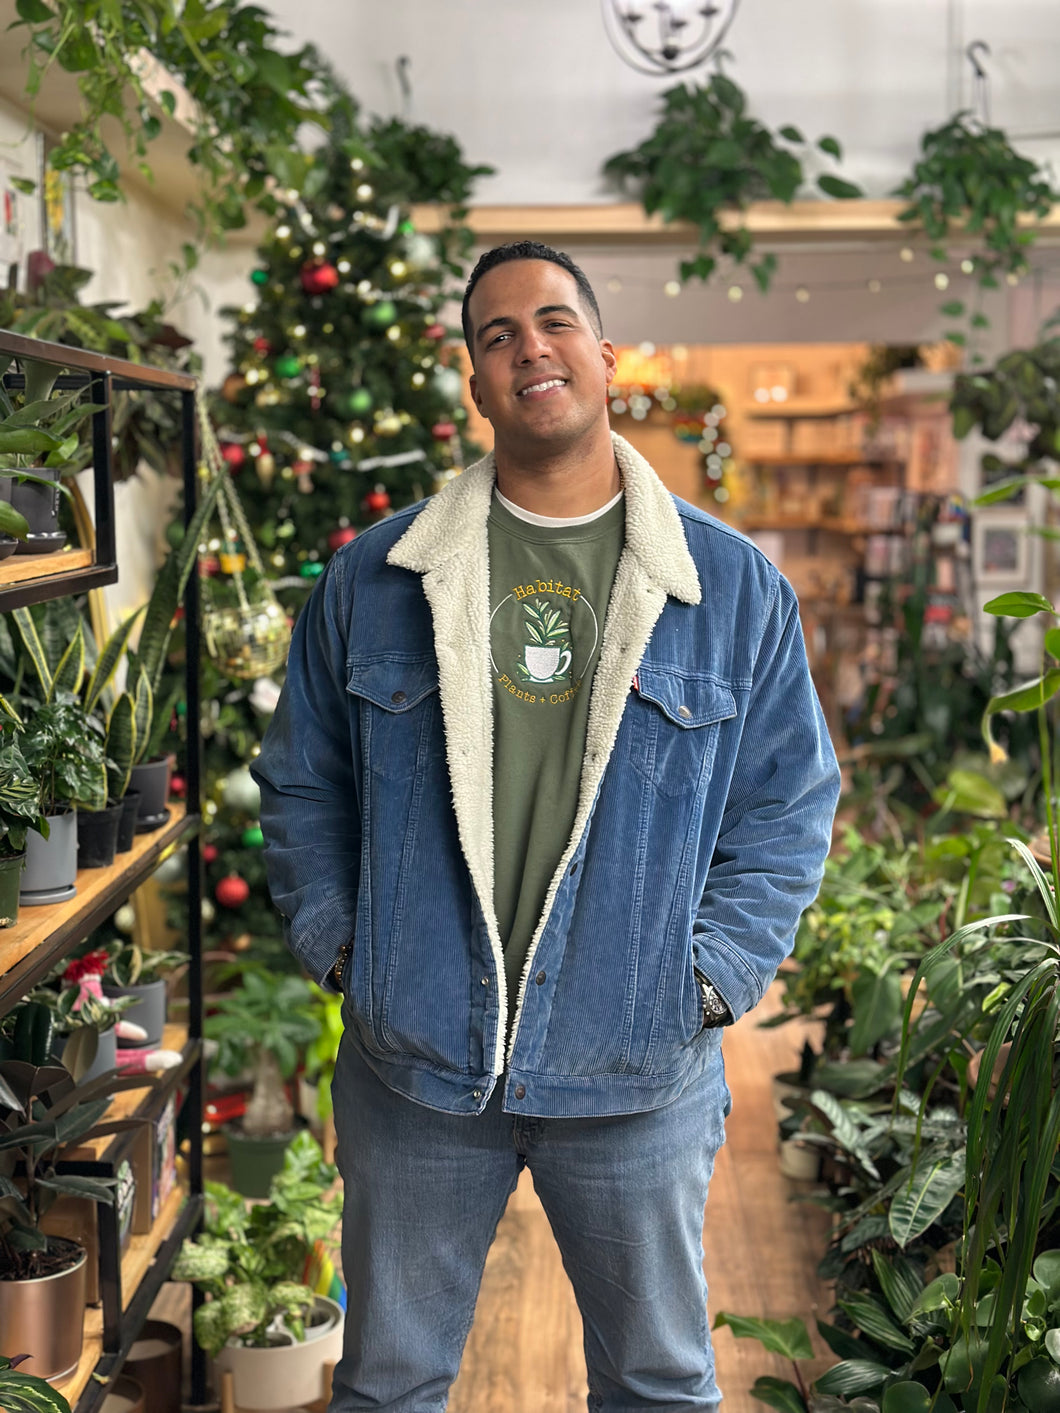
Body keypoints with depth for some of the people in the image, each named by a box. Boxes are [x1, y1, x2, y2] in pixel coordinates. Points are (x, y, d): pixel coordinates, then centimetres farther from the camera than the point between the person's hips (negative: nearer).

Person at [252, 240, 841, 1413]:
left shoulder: (733, 585, -1)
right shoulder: (374, 578, 2)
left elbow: (789, 803, 3)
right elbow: (301, 781, 9)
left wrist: (714, 977, -6)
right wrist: (334, 945, -1)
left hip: (638, 1076, 0)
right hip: (413, 1062, 1)